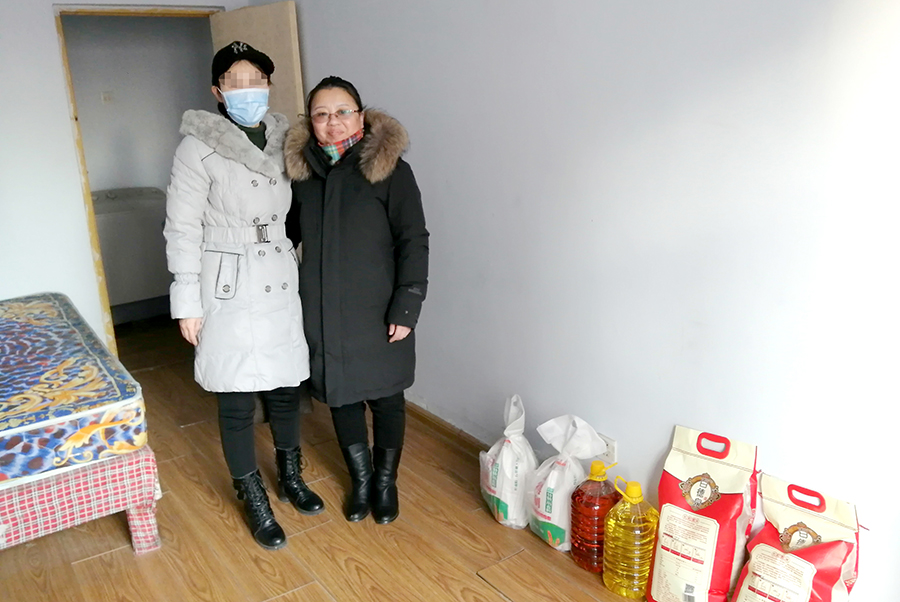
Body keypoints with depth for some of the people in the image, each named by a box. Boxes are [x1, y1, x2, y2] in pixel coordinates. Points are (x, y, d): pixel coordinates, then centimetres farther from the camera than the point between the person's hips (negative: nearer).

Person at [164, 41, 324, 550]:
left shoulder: (283, 140, 5)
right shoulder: (198, 148, -10)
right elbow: (182, 230, -8)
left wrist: (299, 271, 13)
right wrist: (188, 303, -10)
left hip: (282, 284, 5)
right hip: (229, 290, -4)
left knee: (286, 387, 15)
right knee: (237, 402, 5)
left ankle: (291, 476, 38)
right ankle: (255, 502, 24)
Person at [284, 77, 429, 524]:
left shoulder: (389, 169, -10)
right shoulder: (302, 171, 3)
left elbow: (413, 242, -11)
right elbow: (292, 231, 17)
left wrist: (406, 308, -15)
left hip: (377, 313, -4)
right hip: (323, 314, 4)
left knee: (385, 397, 12)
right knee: (340, 396, 15)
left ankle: (386, 479, 34)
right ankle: (360, 478, 37)